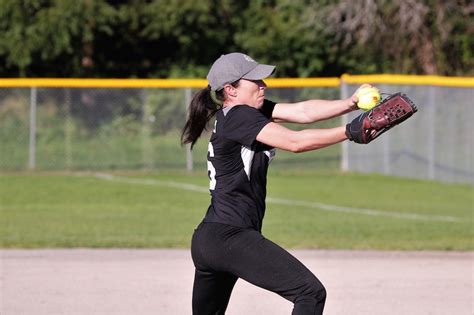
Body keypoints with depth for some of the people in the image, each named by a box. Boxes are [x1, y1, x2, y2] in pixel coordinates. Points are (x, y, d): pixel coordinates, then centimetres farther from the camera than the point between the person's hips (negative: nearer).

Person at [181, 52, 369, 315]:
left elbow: (303, 111, 4)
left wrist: (351, 103, -10)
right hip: (229, 237, -11)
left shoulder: (249, 112, 16)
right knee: (311, 292, -16)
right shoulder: (238, 117, -11)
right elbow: (295, 142, -20)